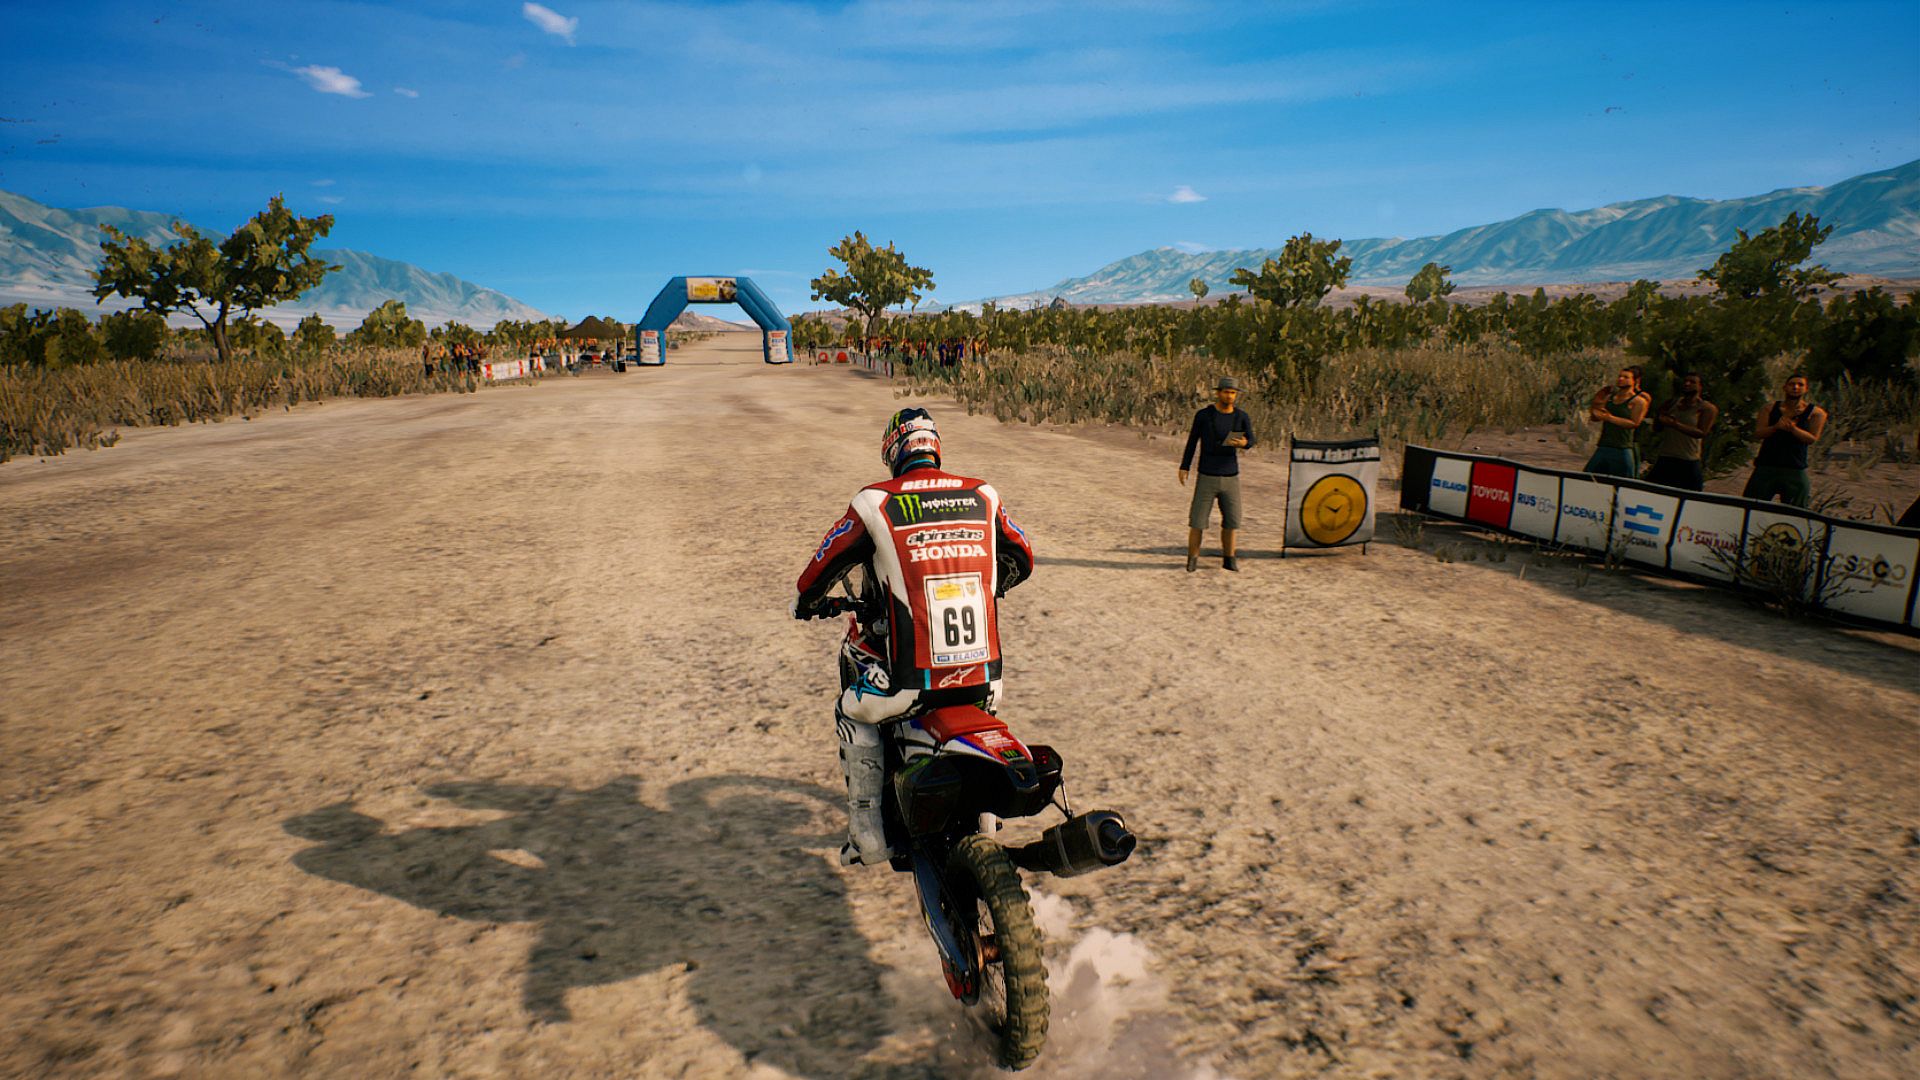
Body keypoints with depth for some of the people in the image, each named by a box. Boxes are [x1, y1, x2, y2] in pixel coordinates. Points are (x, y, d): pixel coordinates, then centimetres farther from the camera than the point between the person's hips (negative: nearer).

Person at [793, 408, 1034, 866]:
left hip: (914, 682, -3)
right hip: (985, 680, 4)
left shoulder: (875, 503, -3)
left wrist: (805, 603, 28)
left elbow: (824, 566, 6)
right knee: (982, 705, 38)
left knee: (853, 712, 25)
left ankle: (867, 833, 22)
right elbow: (1021, 560, 19)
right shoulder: (983, 495, 7)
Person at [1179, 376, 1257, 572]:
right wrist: (1183, 468, -1)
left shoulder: (1242, 417, 1)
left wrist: (1244, 443, -36)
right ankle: (1193, 559, 11)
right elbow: (1192, 442, 3)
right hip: (1206, 478, -2)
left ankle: (1229, 558, 22)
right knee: (1197, 521, -4)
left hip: (1231, 478, 2)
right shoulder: (1203, 415, -5)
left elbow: (1251, 440, -11)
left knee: (1231, 520, 6)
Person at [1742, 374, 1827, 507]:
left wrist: (1792, 428, -22)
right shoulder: (1770, 409, 10)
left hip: (1795, 470, 0)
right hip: (1766, 467, 0)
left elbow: (1812, 438, -4)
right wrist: (1776, 426, -21)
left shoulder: (1816, 412, 7)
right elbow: (1758, 432, -1)